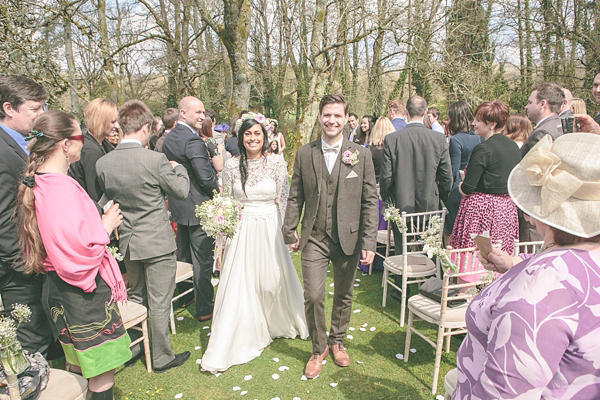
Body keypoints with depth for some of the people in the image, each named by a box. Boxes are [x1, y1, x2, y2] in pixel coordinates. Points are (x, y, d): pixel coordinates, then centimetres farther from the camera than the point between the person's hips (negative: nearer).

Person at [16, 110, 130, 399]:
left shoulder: (36, 184, 4)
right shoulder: (63, 188, -26)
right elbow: (78, 254, -29)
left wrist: (99, 222, 10)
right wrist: (106, 226, -14)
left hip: (56, 289, 10)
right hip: (83, 295, -10)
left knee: (78, 366, 26)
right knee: (102, 374, 5)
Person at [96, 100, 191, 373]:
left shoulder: (103, 163, -5)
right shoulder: (155, 160, -20)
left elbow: (107, 196, 10)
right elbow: (181, 191, -8)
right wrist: (178, 168, 9)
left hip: (127, 242, 6)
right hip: (157, 242, -6)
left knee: (136, 297, 24)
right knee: (159, 303, 8)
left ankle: (131, 349, 39)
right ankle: (161, 358, 23)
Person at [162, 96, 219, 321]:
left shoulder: (168, 138, 7)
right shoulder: (193, 141, -21)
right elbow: (206, 177, -25)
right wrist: (217, 187, -7)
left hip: (178, 206, 9)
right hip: (198, 207, -9)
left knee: (183, 254, 22)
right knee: (202, 258, 0)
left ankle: (183, 296, 39)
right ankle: (204, 309, 10)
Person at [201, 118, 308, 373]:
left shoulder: (277, 164, -5)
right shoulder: (232, 166, -2)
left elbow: (284, 201, -1)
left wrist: (287, 232, -4)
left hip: (270, 230, 0)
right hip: (241, 231, 1)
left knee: (274, 280, 12)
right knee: (239, 286, 3)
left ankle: (280, 322, 43)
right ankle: (236, 340, 22)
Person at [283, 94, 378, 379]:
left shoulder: (361, 154, -2)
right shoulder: (304, 154, 2)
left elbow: (370, 201, -2)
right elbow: (295, 197, 7)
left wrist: (369, 241, -7)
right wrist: (290, 232, 5)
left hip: (348, 238, 0)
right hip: (314, 238, 0)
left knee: (343, 296, 15)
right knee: (313, 296, -3)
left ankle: (337, 342, 40)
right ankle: (319, 348, 24)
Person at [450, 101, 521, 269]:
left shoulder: (483, 149, -16)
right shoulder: (514, 147, 7)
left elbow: (467, 189, -17)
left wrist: (461, 186, 4)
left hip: (480, 209, -8)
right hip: (507, 211, 8)